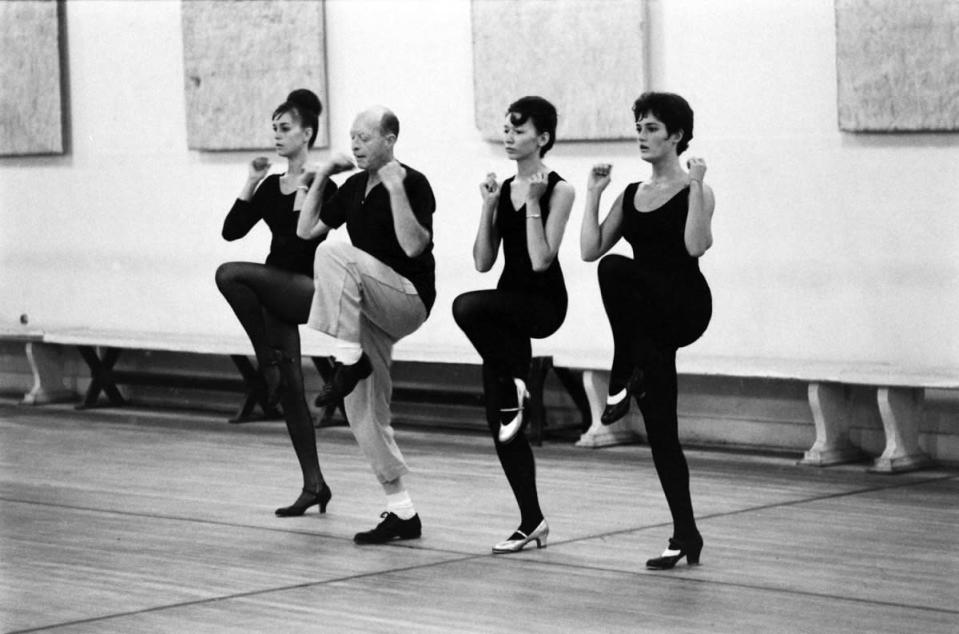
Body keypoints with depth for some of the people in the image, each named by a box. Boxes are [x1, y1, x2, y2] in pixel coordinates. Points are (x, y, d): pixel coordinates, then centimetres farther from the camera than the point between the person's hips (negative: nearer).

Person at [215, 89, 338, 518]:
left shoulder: (320, 185, -8)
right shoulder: (271, 186, 13)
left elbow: (312, 241, -19)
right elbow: (231, 230, 7)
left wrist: (306, 196, -24)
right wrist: (251, 183, 0)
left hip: (305, 289, -8)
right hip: (276, 293, 8)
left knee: (230, 274, -30)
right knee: (289, 387, 7)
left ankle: (269, 361, -16)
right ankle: (313, 484, 14)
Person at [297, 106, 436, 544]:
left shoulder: (413, 184, -10)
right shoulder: (355, 187, 13)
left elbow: (414, 246, -23)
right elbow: (306, 230, 14)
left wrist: (396, 189, -27)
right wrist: (321, 177, 8)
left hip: (408, 300, -8)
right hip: (370, 313, 8)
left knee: (335, 254, -31)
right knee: (365, 414, 5)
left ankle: (349, 360, -26)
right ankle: (401, 512, 11)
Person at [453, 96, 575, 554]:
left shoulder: (558, 190, -6)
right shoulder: (503, 189, 11)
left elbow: (541, 259, -16)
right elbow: (483, 262, 5)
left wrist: (533, 202, -17)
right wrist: (488, 206, -2)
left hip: (543, 303, -7)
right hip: (508, 306, 7)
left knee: (467, 307, -36)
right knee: (501, 422, 5)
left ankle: (514, 386, -16)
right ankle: (531, 522, 13)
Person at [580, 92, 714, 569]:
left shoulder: (694, 190, -2)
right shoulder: (631, 195, 15)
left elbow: (696, 246, -21)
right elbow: (590, 249, 6)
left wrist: (695, 187, -21)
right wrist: (594, 194, 4)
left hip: (685, 308, -7)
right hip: (649, 320, 7)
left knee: (616, 270, -35)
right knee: (660, 429, 6)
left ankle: (622, 382, -23)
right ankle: (685, 536, 13)